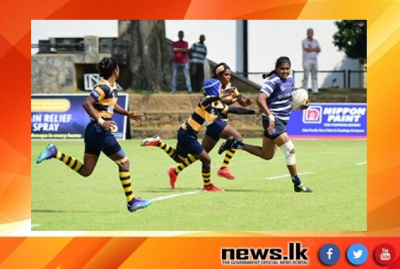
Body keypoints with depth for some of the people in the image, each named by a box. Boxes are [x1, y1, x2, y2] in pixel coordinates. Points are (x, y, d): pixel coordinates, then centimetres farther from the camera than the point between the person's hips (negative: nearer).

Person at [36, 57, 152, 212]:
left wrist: (128, 114, 21)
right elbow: (86, 103, -24)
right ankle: (131, 202, 2)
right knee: (123, 162, -1)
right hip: (100, 131, -9)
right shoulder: (104, 87, -16)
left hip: (94, 131, 9)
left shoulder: (112, 86, 13)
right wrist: (101, 121, -28)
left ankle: (55, 153, 7)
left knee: (85, 171, 10)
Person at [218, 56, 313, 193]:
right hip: (274, 121, -10)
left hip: (282, 121, 10)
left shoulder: (289, 80, 9)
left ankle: (235, 144, 27)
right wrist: (270, 117, -39)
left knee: (266, 155, 19)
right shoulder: (272, 81, -18)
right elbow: (260, 99, -30)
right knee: (290, 150, -12)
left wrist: (301, 105, 4)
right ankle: (297, 184, -2)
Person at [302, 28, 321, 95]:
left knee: (315, 76, 1)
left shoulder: (315, 41, 15)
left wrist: (311, 49, -11)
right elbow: (308, 50, -14)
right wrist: (315, 48, -1)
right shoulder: (304, 41, -1)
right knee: (306, 76, -7)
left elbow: (319, 50, 4)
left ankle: (315, 90, 0)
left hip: (314, 60, 5)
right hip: (307, 60, -5)